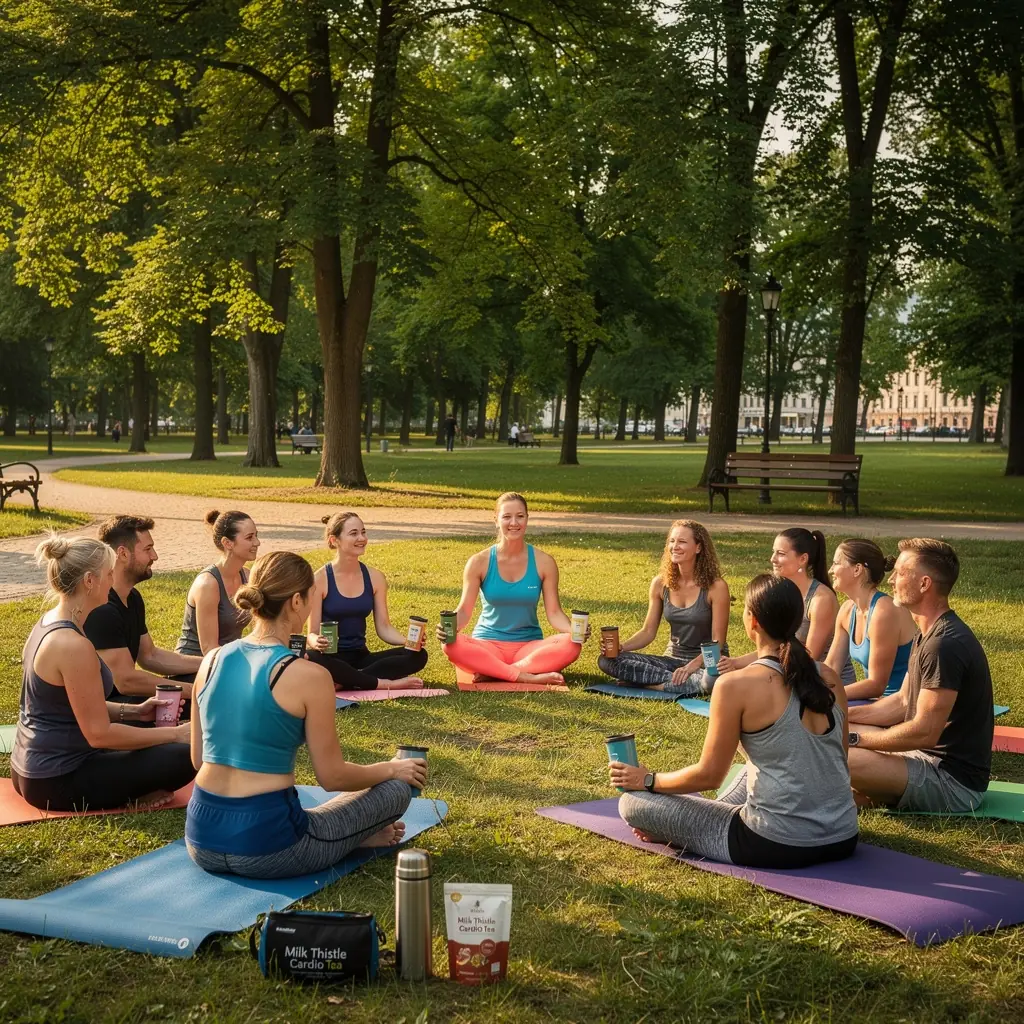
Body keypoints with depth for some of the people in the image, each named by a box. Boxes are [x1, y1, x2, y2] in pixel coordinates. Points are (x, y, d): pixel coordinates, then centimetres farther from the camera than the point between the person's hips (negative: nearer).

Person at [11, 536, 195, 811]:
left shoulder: (47, 623, 5)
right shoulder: (73, 645, -25)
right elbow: (99, 734, -23)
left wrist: (134, 711, 10)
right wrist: (174, 734, -15)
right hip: (56, 781, -10)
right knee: (187, 756, -15)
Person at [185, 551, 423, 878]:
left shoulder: (212, 661, 3)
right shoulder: (309, 676, -15)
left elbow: (198, 759, 13)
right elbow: (333, 777, -7)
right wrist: (392, 769, 12)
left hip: (201, 842, 6)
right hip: (265, 848, -6)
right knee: (396, 790, 12)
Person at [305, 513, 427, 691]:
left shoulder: (375, 578, 6)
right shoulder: (320, 579, -7)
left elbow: (384, 627, 6)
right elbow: (312, 633, -6)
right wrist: (317, 642, -30)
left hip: (360, 658, 5)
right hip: (331, 658, -5)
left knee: (418, 656, -17)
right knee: (310, 659, -40)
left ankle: (342, 682, -22)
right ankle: (383, 684, -25)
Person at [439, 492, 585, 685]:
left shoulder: (543, 562, 0)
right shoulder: (479, 562, -3)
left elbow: (554, 612, -1)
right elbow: (464, 610, -2)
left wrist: (573, 629, -22)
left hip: (529, 647, 1)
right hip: (487, 645, -1)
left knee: (572, 644, -29)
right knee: (451, 644, -33)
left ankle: (494, 672, -30)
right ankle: (527, 677, -33)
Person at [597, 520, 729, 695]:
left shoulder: (716, 587, -12)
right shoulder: (661, 584, 0)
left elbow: (717, 641, -11)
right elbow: (648, 631, 4)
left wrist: (693, 665, -28)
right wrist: (622, 646, -15)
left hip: (706, 661, -4)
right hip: (672, 659, 4)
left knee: (712, 679, -43)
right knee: (607, 660, -16)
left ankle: (652, 682, -19)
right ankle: (676, 681, -19)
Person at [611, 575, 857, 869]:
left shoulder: (736, 685, -16)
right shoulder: (829, 678, 2)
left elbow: (709, 775, -9)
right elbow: (838, 760, 13)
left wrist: (647, 780, 8)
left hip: (776, 847, -7)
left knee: (632, 802, 3)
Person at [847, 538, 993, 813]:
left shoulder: (945, 645, -24)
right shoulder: (929, 635, 11)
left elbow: (924, 733, -26)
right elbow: (903, 701, 17)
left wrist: (855, 738, -16)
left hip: (954, 780, -11)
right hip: (932, 758, 11)